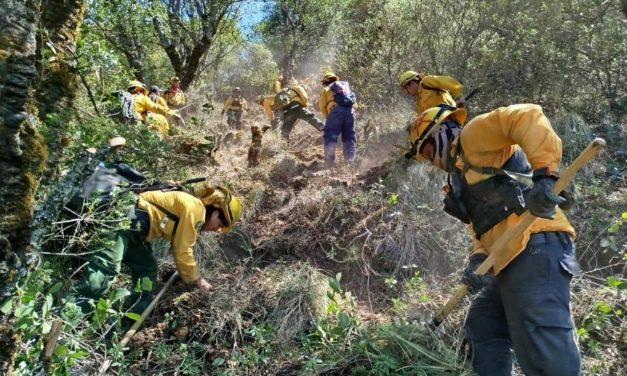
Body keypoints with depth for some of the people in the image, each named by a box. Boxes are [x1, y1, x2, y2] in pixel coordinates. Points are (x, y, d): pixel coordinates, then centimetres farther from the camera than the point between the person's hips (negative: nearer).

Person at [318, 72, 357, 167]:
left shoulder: (325, 90, 22)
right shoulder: (346, 85, 34)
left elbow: (322, 106, 9)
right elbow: (353, 100, 24)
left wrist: (328, 117, 18)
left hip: (336, 110, -4)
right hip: (349, 110, 4)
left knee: (330, 136, -2)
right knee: (349, 137, 9)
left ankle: (330, 162, -11)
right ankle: (350, 162, 7)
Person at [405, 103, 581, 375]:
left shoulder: (473, 135, 1)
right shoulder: (463, 173, 27)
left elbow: (528, 117, -17)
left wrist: (543, 175, -26)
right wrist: (478, 260, 2)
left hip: (534, 246, -11)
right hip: (511, 259, 11)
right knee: (482, 329, 21)